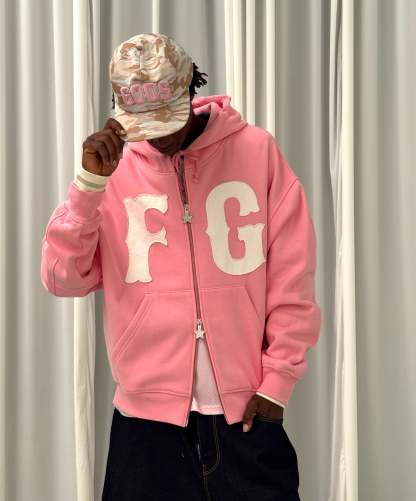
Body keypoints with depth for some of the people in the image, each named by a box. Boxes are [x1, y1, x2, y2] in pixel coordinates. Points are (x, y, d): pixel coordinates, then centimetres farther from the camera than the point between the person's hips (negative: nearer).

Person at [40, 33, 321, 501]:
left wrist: (277, 382, -3)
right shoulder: (112, 166, 1)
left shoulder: (256, 150, -2)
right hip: (147, 412, 1)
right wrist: (90, 181, -15)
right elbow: (62, 279, -5)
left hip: (246, 407, 0)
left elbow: (291, 279, -1)